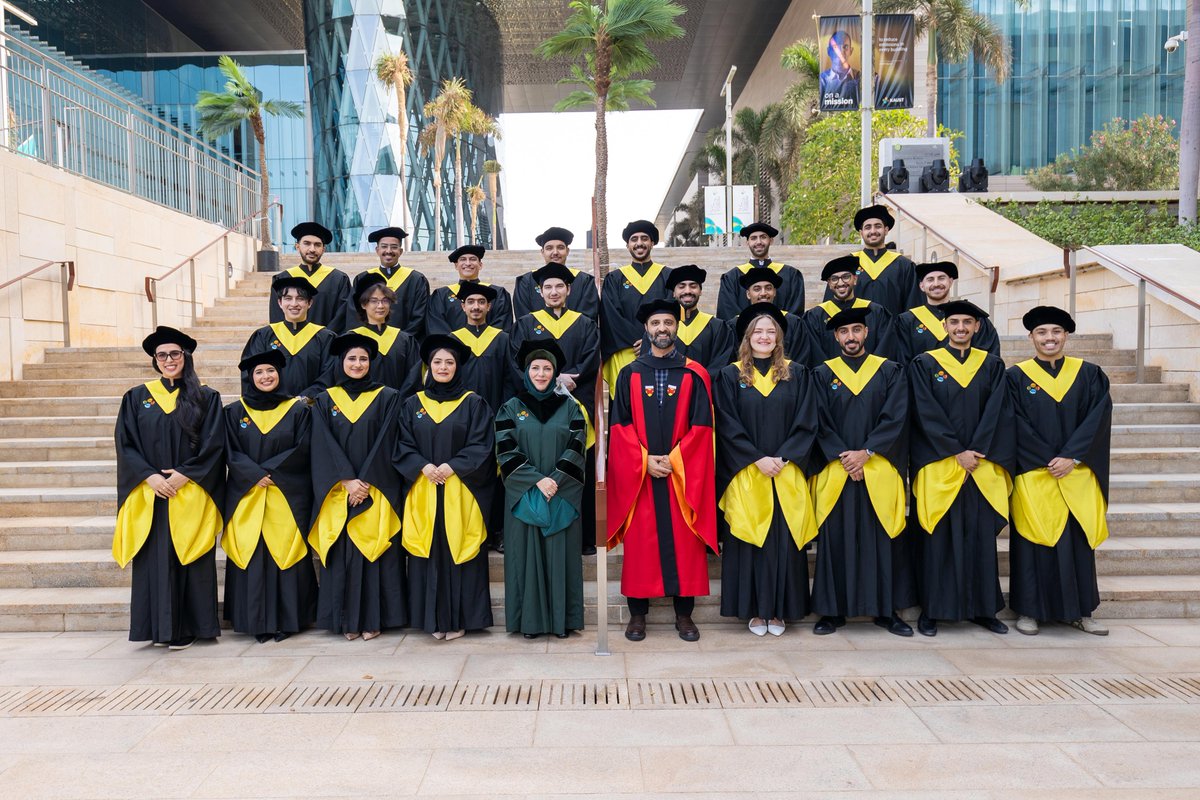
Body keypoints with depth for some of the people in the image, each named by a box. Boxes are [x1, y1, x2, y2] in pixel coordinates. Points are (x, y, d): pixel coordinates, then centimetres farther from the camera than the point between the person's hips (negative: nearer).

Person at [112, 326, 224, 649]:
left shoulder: (206, 398, 4)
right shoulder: (136, 398, 9)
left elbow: (214, 444, -2)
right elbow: (126, 444, 3)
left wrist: (184, 475, -12)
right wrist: (150, 476, -11)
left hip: (191, 495, -1)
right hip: (150, 495, 2)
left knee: (189, 558, 1)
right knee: (155, 559, 2)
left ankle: (186, 628, 9)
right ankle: (160, 627, 11)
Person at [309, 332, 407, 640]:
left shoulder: (388, 397, 4)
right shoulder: (326, 401, 9)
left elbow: (385, 443, -3)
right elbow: (324, 447, 0)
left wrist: (366, 483, -11)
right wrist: (347, 481, -12)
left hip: (377, 492, -1)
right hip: (338, 494, 2)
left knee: (373, 551, -2)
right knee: (342, 554, 1)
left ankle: (373, 619, 5)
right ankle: (346, 620, 9)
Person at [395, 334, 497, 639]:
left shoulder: (473, 404, 3)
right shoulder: (413, 404, 10)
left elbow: (481, 446, -3)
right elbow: (403, 445, 5)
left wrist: (452, 466, -14)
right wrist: (423, 466, -11)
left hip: (461, 492, -2)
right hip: (423, 491, 2)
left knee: (458, 550, 0)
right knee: (428, 551, 4)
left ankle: (458, 618, 10)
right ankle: (433, 618, 14)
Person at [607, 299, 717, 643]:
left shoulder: (694, 374, 4)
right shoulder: (629, 374, 7)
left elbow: (702, 426, -2)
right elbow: (619, 425, 2)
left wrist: (673, 459, -11)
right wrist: (646, 460, -9)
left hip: (683, 473, 0)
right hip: (637, 473, 1)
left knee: (683, 542, 3)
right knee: (640, 541, 3)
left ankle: (684, 613, 14)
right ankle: (637, 613, 14)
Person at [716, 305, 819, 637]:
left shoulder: (796, 374, 7)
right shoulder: (730, 376, 3)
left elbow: (806, 423, 2)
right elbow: (728, 426, -3)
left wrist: (783, 458, -10)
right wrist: (758, 459, -12)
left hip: (787, 474, 1)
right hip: (745, 474, -1)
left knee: (784, 539, 4)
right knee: (749, 540, 1)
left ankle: (779, 610, 14)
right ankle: (754, 610, 12)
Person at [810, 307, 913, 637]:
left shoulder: (890, 371, 7)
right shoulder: (822, 374, 8)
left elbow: (896, 418, -2)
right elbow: (820, 422, 1)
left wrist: (865, 453, -12)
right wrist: (842, 457, -12)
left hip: (879, 472, 0)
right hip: (835, 471, 0)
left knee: (882, 538, 3)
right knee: (835, 538, 2)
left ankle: (887, 610, 15)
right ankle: (833, 610, 11)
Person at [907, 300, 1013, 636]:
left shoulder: (992, 365, 10)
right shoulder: (924, 364, 2)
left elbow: (997, 413, 2)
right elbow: (927, 414, -6)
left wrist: (977, 453, -9)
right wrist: (957, 453, -12)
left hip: (982, 467, 3)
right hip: (937, 467, -2)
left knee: (981, 535, 5)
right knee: (938, 537, 0)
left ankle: (983, 608, 16)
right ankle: (932, 610, 7)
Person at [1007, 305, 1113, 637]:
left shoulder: (1089, 374, 7)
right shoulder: (1016, 377, 1)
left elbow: (1098, 418, -2)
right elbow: (1018, 426, -6)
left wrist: (1071, 457, -13)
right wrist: (1048, 461, -13)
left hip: (1078, 475, 2)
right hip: (1032, 475, -2)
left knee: (1077, 541, 7)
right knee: (1035, 541, 2)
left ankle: (1080, 611, 18)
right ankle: (1029, 610, 10)